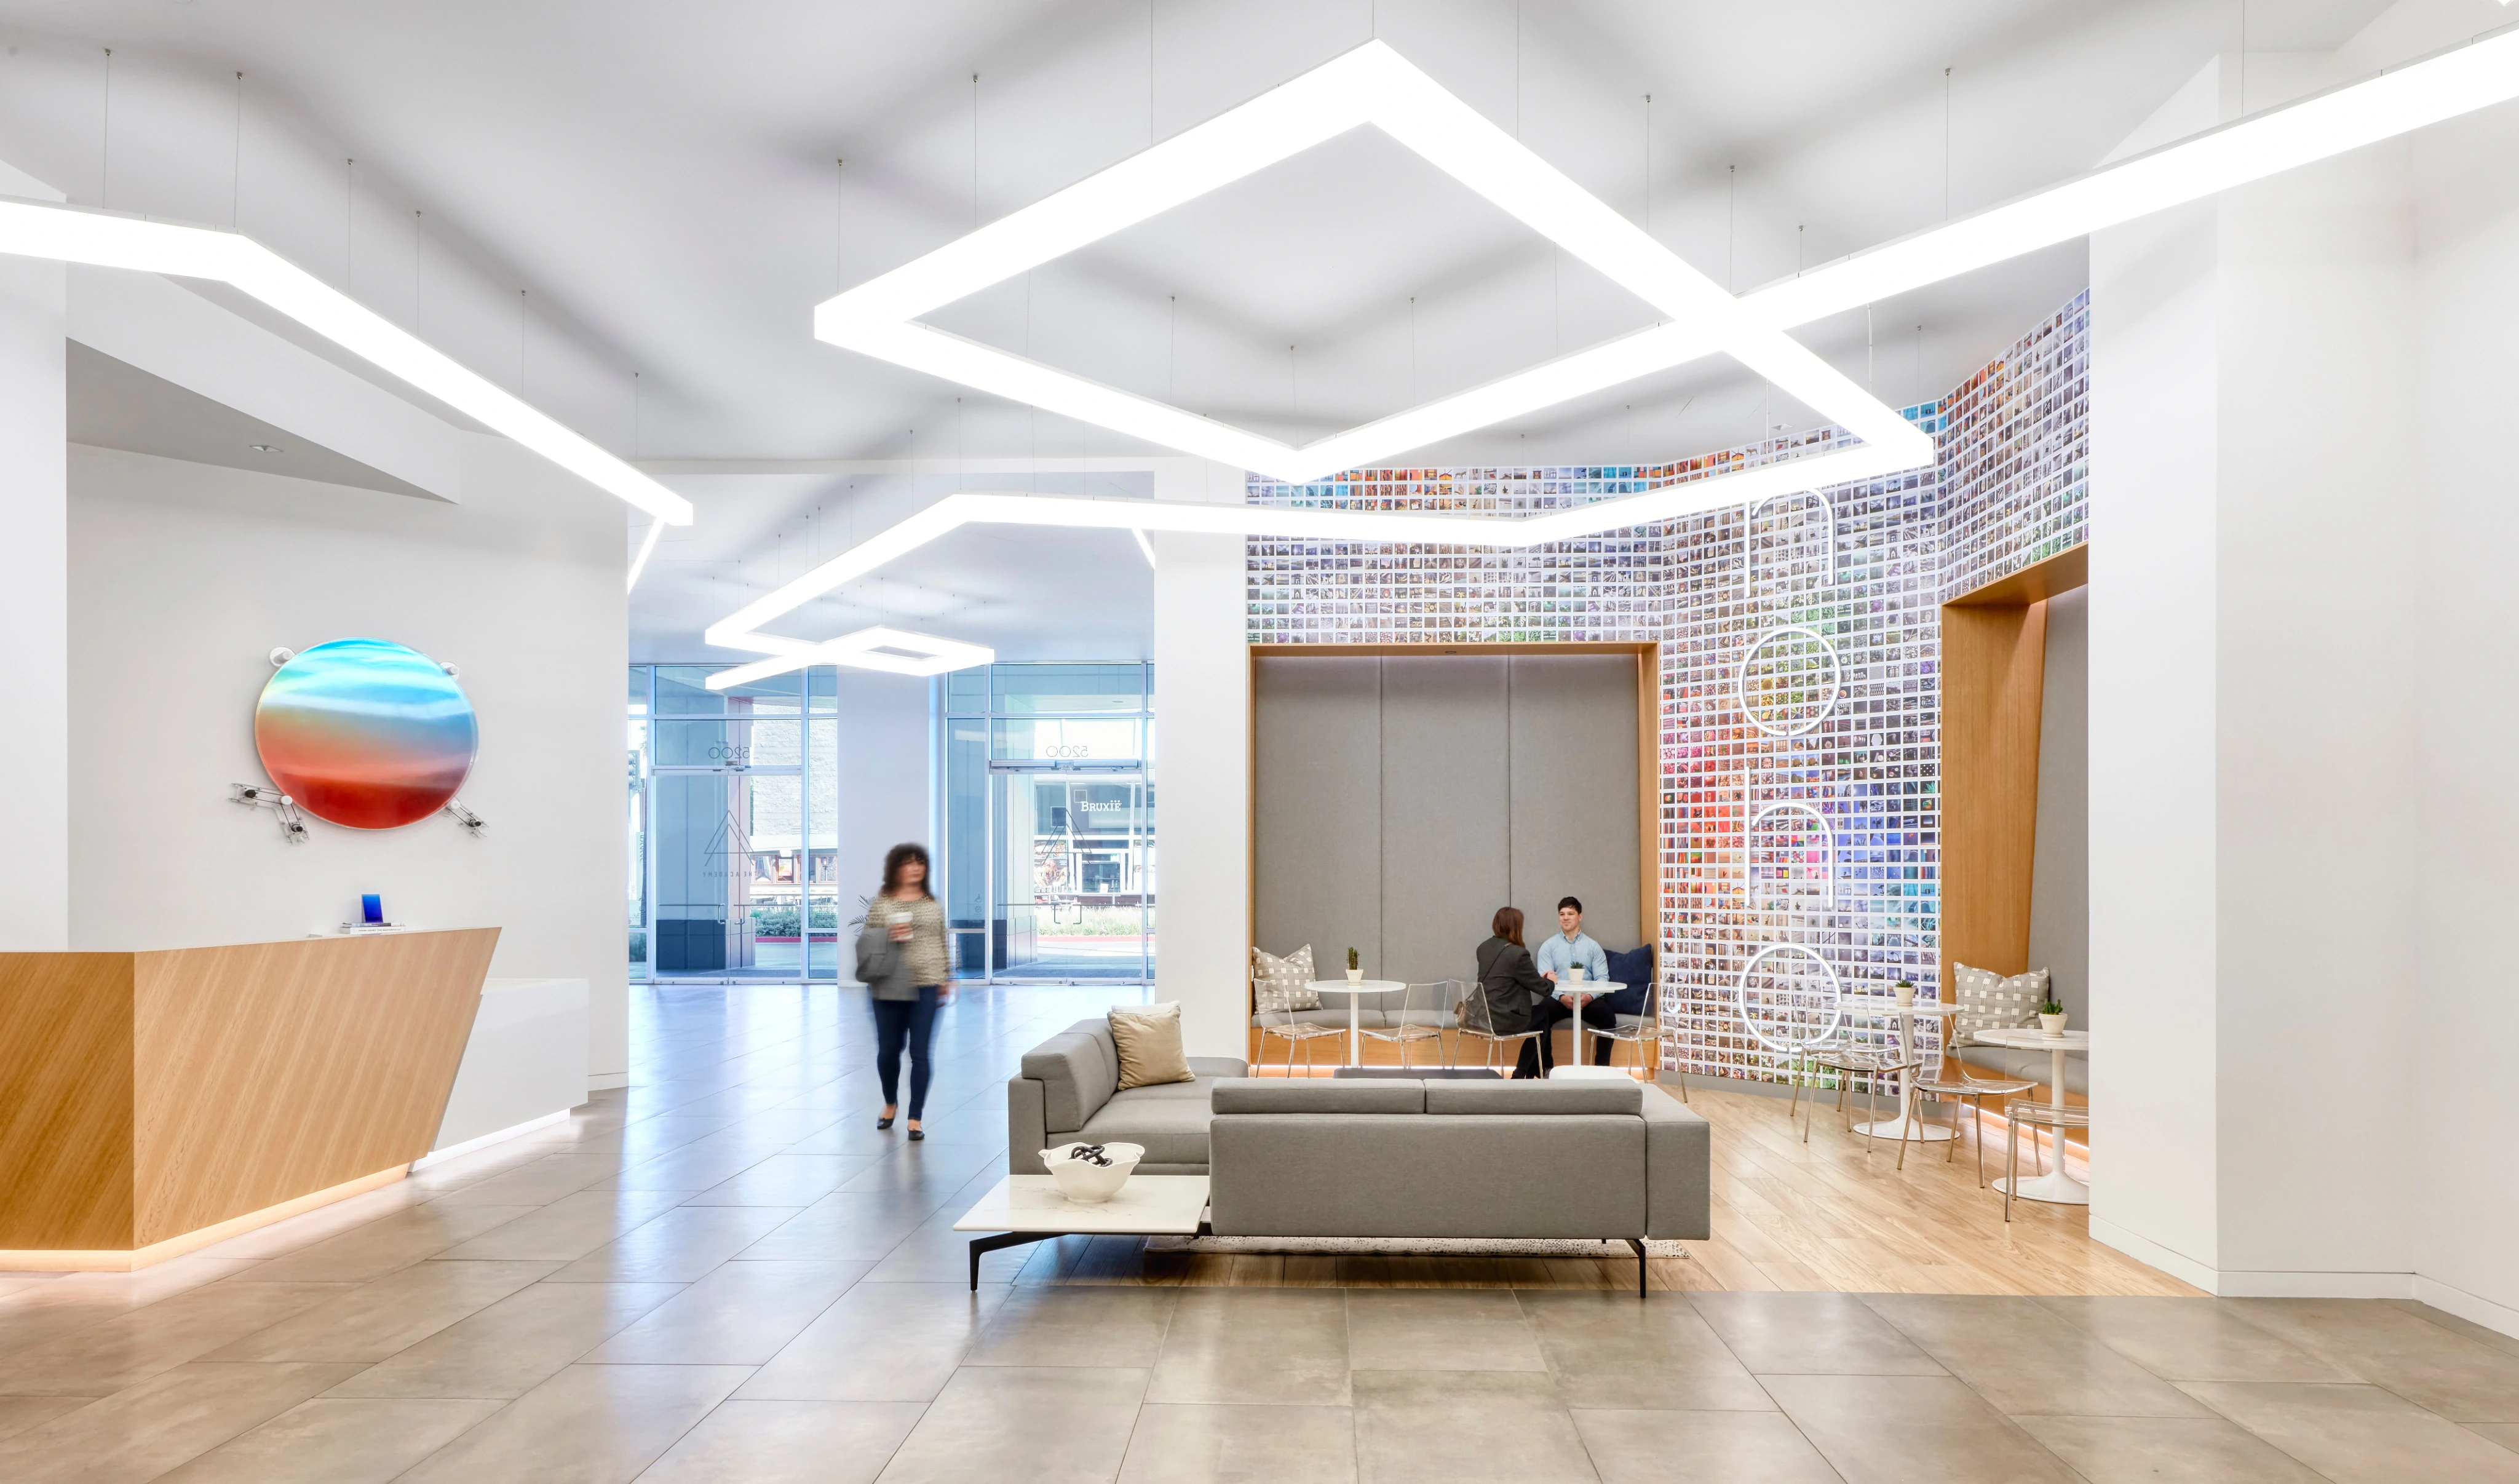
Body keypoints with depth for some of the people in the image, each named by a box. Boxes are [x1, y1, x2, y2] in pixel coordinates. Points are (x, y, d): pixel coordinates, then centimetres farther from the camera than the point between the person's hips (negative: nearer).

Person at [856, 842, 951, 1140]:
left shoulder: (934, 904, 7)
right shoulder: (880, 903, 2)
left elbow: (941, 943, 11)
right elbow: (866, 943, 4)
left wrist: (946, 979, 6)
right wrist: (888, 937, -14)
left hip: (926, 986, 0)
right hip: (890, 987, 0)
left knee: (919, 1052, -2)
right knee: (888, 1050, 8)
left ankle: (915, 1119, 6)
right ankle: (890, 1104, 35)